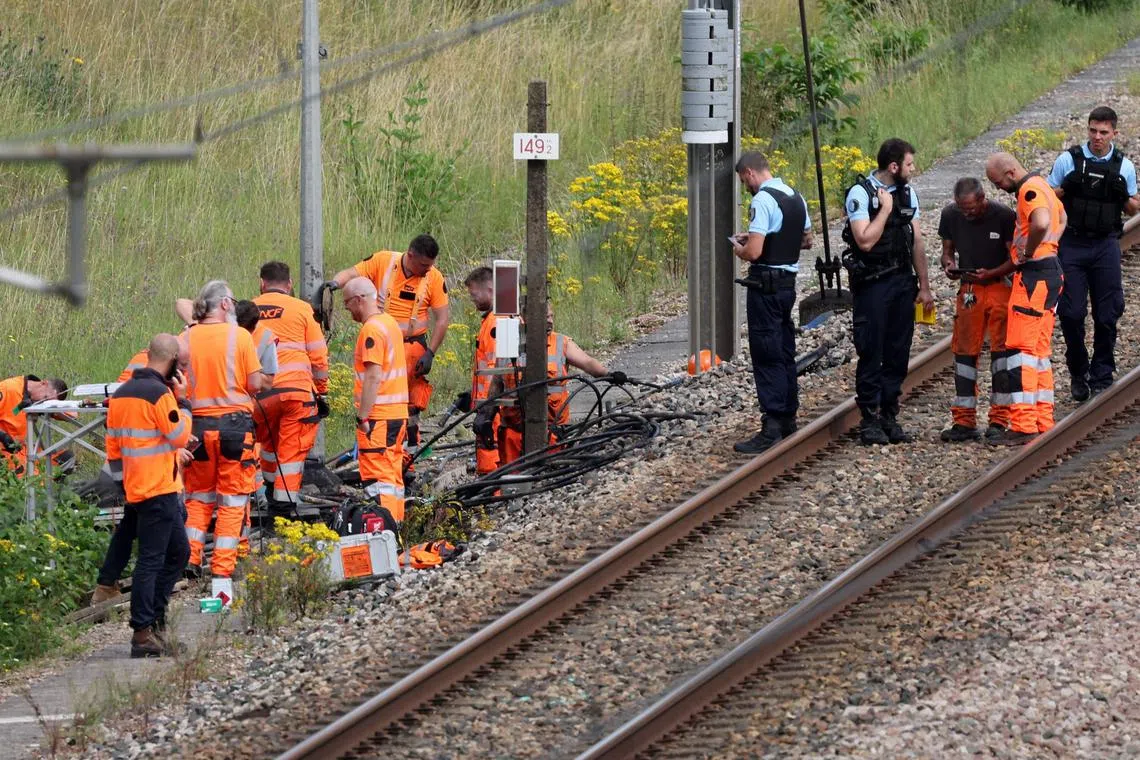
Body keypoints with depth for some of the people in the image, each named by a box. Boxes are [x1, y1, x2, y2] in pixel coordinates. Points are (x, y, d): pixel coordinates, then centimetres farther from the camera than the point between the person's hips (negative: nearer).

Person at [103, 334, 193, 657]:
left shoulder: (122, 393, 11)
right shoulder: (160, 394, -16)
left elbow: (114, 445, 17)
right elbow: (180, 436, -11)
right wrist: (182, 400, -3)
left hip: (135, 484, 9)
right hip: (158, 489, -9)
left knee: (179, 551, 18)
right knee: (151, 559, -8)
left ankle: (154, 617, 16)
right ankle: (142, 633, -10)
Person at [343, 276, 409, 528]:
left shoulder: (372, 330, -15)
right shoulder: (391, 323, 16)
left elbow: (373, 377, -21)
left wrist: (362, 416, -19)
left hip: (378, 415, -10)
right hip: (398, 413, 10)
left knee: (377, 479, -11)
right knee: (392, 475, 14)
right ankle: (396, 530, 18)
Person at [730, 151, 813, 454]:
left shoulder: (763, 200, -18)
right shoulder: (795, 198, 10)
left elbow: (754, 252, -25)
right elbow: (806, 240, 23)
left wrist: (739, 250, -2)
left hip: (766, 286, -9)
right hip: (789, 281, 9)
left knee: (767, 356, -7)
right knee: (785, 351, 18)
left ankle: (772, 427, -9)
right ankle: (788, 417, 26)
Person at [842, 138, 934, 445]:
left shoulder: (907, 194, 11)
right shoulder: (860, 194, -10)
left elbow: (917, 242, 14)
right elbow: (865, 240, -20)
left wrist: (923, 287, 13)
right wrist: (885, 209, -15)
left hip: (902, 282, 6)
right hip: (872, 284, -6)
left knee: (898, 353, 6)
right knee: (871, 353, -4)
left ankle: (889, 416, 13)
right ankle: (870, 420, 1)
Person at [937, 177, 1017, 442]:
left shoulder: (1004, 216, -13)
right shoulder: (951, 216, -1)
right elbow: (947, 249, 12)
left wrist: (991, 273, -25)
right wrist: (948, 264, -11)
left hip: (1001, 286, -4)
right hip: (969, 288, 4)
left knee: (1001, 349, -6)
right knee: (964, 351, 2)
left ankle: (999, 420, -1)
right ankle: (964, 422, 7)